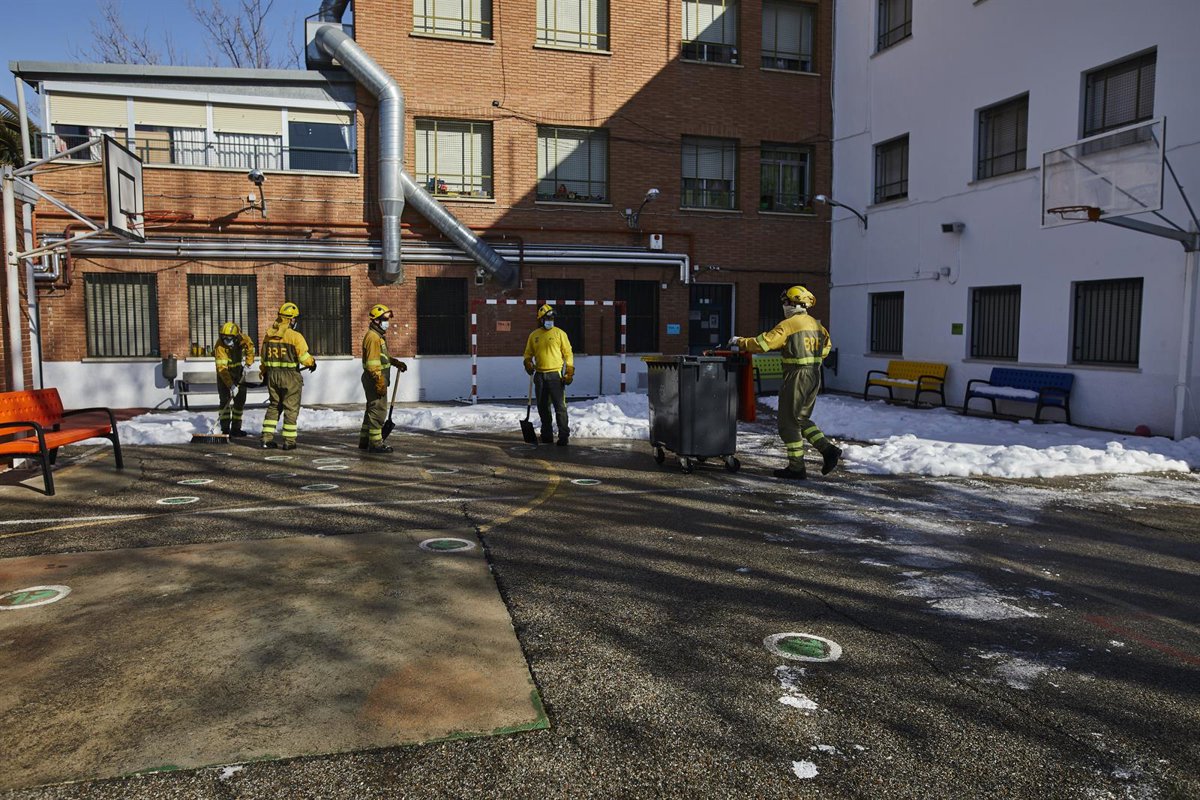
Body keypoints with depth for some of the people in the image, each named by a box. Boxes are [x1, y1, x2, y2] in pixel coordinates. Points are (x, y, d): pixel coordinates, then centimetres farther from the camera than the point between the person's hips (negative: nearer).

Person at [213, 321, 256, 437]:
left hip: (238, 371, 4)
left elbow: (250, 347, 2)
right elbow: (222, 367, -35)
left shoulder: (243, 339, -21)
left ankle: (236, 428, 10)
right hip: (224, 373, -4)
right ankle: (225, 429, -10)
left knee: (240, 399, 3)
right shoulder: (220, 346, -31)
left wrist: (248, 363, -8)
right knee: (225, 399, -12)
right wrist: (231, 385, -41)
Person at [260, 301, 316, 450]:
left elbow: (264, 358, 14)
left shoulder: (269, 335, 6)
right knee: (291, 408, 3)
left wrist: (264, 374, 27)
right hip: (290, 376, -6)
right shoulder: (295, 336, -14)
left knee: (274, 406, 17)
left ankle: (267, 438, 15)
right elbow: (304, 357, -13)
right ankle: (289, 442, 5)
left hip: (272, 375, 6)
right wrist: (312, 363, 9)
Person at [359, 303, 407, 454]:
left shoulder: (379, 336, 17)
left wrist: (397, 363, 22)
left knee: (372, 410, 16)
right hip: (375, 379, -11)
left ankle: (364, 441, 24)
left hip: (377, 379, 11)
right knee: (378, 410, -7)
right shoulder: (373, 337, -16)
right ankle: (375, 443, -3)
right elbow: (373, 363, -22)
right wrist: (380, 382, -24)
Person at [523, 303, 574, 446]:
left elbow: (568, 353, 0)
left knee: (560, 406, -9)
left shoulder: (559, 333, 1)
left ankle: (564, 435, -7)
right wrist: (528, 363, -2)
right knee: (542, 406, 10)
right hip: (540, 375, 5)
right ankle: (547, 434, 21)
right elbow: (528, 353, 20)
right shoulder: (533, 335, 11)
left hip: (555, 374, -4)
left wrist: (570, 372, -6)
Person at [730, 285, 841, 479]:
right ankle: (828, 449, 8)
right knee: (802, 419, 21)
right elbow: (826, 347, 21)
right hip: (814, 376, 8)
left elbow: (763, 343, -15)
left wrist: (740, 342, -2)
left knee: (789, 423, 2)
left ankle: (796, 468, 4)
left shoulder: (788, 325, -12)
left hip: (796, 377, -8)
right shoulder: (816, 324, 12)